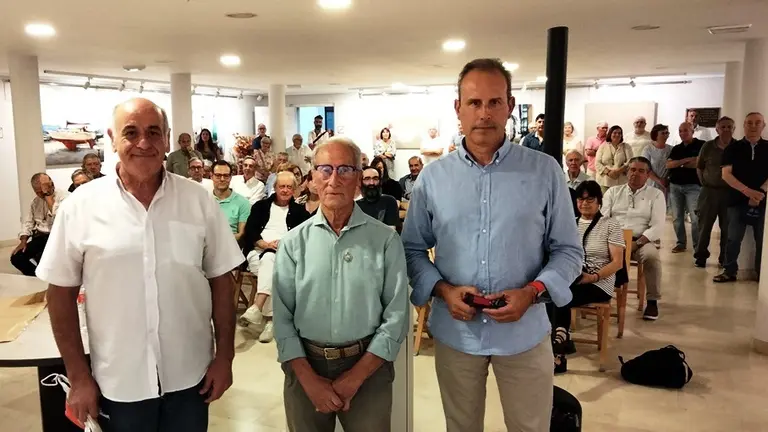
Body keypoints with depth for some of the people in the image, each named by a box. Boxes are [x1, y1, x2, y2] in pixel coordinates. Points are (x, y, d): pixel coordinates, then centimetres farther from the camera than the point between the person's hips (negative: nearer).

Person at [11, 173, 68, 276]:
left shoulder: (64, 196, -10)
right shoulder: (35, 201, 12)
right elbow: (28, 222, 17)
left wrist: (48, 195, -21)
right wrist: (23, 241, 2)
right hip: (39, 237, 7)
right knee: (16, 258, -6)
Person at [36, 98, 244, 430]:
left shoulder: (199, 201, -5)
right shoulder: (81, 206, -7)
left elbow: (221, 281, 0)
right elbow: (61, 293, -2)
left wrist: (225, 356, -1)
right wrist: (78, 377, -2)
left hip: (190, 376, 1)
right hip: (117, 383, 0)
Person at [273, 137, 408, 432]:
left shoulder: (385, 240, -5)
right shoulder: (294, 242, -1)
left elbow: (396, 316, -7)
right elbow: (282, 317, -2)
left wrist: (355, 376, -11)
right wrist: (309, 379, -10)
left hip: (368, 365, -1)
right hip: (306, 367, 1)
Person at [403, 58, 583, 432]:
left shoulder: (545, 171, -4)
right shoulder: (432, 177, -2)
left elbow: (569, 250, 0)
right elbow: (413, 249, 3)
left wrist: (532, 292, -17)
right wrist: (442, 289, -14)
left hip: (524, 332, -1)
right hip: (454, 331, 1)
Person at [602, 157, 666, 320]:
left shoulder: (656, 195, 6)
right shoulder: (613, 192, 13)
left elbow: (657, 226, -4)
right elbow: (602, 217, 4)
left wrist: (637, 243, -17)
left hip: (641, 241, -1)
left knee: (651, 256, -34)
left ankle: (653, 300, -14)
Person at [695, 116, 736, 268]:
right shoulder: (708, 146, 2)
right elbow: (699, 167, 12)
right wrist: (704, 183, 5)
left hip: (730, 193, -1)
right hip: (709, 191, 1)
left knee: (727, 228, 6)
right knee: (704, 226, 5)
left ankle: (725, 259, 16)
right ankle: (701, 256, 15)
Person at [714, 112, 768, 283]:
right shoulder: (733, 148, 4)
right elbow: (726, 174, -5)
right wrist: (748, 191, -16)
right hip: (737, 200, -1)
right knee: (733, 238, 1)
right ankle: (729, 272, 10)